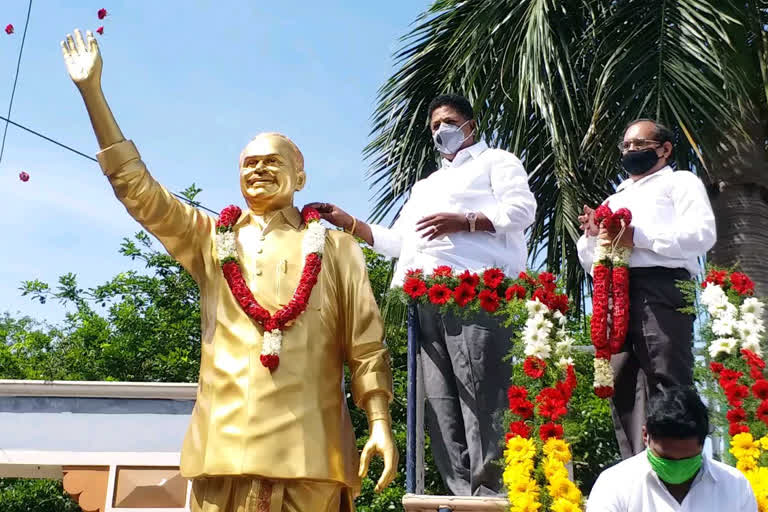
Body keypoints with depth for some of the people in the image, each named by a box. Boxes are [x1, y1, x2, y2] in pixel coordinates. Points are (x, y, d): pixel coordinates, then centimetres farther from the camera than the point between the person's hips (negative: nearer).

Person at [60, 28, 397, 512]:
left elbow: (366, 346, 7)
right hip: (224, 443, 2)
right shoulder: (209, 237, 18)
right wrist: (92, 90, 8)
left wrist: (381, 424, -3)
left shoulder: (337, 247, 12)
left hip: (308, 447, -1)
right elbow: (135, 185, 12)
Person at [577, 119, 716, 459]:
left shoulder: (680, 182, 16)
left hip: (659, 287, -6)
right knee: (622, 389, 1)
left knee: (667, 387, -14)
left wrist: (637, 237, -11)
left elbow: (702, 234, -4)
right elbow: (588, 260, 30)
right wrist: (592, 234, 8)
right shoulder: (615, 199, 34)